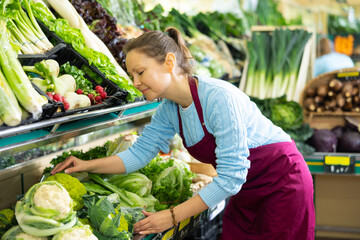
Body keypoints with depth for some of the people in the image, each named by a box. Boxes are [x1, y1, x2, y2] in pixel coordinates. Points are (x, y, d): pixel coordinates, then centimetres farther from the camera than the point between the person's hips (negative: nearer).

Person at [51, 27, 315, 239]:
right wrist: (87, 165, -9)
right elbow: (139, 153, 2)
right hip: (246, 191, 7)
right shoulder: (169, 110, -5)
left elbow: (231, 176, -30)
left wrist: (172, 216, -27)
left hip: (281, 182, -7)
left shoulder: (219, 98, -30)